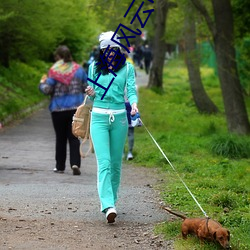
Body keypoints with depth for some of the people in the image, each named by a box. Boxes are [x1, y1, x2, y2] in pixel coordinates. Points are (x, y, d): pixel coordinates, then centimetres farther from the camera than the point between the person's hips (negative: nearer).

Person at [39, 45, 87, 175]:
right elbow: (86, 87, 6)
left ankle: (60, 166, 16)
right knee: (74, 137, 3)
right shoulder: (78, 69, 2)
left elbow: (47, 90, -11)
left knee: (60, 138, 10)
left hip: (58, 109, -2)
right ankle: (75, 163, -14)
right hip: (76, 108, 2)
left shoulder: (54, 71, -9)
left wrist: (42, 83, 9)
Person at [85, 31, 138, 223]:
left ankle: (111, 199, 22)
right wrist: (91, 94, -7)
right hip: (99, 117, -1)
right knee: (104, 162, -13)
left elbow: (131, 90, -2)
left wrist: (134, 104, -23)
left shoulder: (127, 68, 7)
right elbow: (92, 93, 16)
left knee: (116, 163, 7)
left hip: (119, 118, 1)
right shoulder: (94, 68, 10)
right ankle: (108, 206, -24)